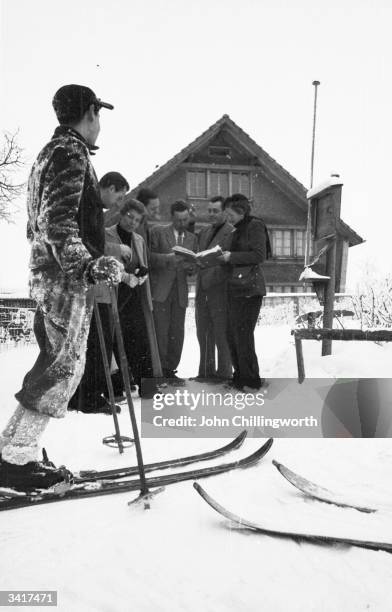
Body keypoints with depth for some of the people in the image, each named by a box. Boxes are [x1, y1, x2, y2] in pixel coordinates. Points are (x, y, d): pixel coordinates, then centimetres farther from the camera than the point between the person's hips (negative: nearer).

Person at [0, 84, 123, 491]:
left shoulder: (50, 152, 23)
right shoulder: (71, 152, -8)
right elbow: (58, 221, -21)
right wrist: (88, 264, -34)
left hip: (49, 274, 10)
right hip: (66, 278, -10)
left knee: (61, 365, 11)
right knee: (62, 367, -7)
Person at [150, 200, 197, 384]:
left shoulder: (192, 238, 18)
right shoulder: (158, 232, 5)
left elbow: (192, 268, 17)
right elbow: (149, 257, -4)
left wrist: (191, 266, -6)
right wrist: (168, 257, -18)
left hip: (180, 292, 4)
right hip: (160, 289, -4)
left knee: (177, 334, 3)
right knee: (160, 332, -7)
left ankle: (170, 370, 14)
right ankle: (158, 370, 2)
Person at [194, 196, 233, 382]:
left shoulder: (232, 233, -6)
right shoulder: (204, 233, 19)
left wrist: (213, 260, -22)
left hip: (220, 291, -7)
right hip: (202, 291, 7)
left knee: (221, 335, 0)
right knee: (203, 335, 12)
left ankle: (223, 374, 11)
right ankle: (206, 372, 22)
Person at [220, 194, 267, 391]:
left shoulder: (255, 226, -5)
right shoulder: (237, 231, 20)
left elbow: (259, 255, -15)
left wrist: (231, 256, -13)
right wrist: (223, 257, 9)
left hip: (249, 288, -9)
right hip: (235, 287, 9)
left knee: (243, 334, -7)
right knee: (232, 334, 9)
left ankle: (252, 381, 5)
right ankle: (240, 376, 20)